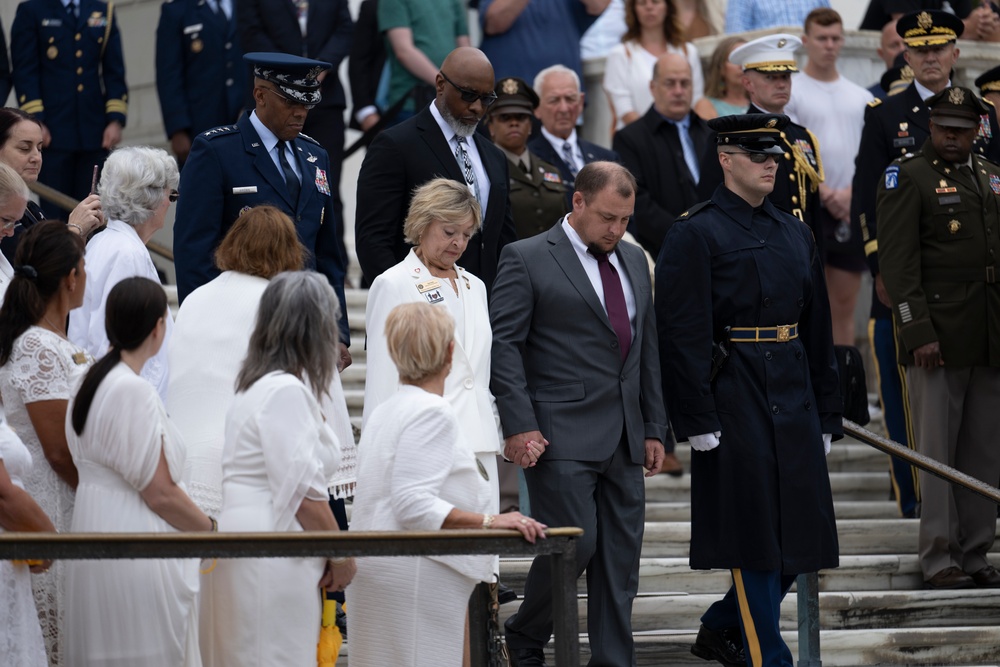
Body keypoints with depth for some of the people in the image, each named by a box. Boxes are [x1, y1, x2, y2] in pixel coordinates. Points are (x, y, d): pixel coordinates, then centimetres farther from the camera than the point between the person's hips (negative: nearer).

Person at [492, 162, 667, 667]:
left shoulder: (634, 261, 17)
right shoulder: (527, 259, -4)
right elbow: (504, 344, -8)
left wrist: (654, 429, 15)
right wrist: (519, 425, -16)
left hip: (623, 438, 6)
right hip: (560, 436, -6)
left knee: (620, 559, 4)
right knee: (573, 544, -11)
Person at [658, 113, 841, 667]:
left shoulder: (795, 234, 15)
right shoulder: (695, 235, -6)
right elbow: (683, 335, -11)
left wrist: (826, 415, 15)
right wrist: (698, 422, -16)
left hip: (793, 403, 7)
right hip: (735, 406, -7)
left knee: (799, 535, 7)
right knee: (754, 538, -4)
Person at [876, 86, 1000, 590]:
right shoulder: (907, 177, -3)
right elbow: (898, 263, -9)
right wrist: (918, 332, -17)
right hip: (937, 339, -6)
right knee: (936, 451, -3)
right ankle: (938, 558, 0)